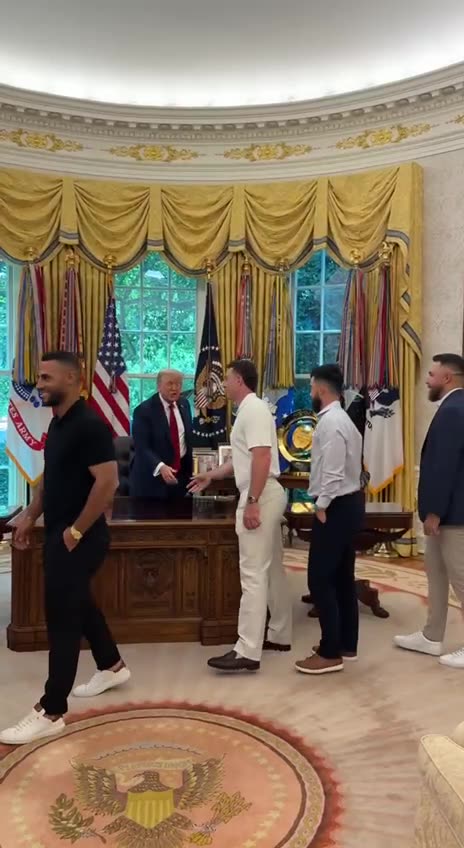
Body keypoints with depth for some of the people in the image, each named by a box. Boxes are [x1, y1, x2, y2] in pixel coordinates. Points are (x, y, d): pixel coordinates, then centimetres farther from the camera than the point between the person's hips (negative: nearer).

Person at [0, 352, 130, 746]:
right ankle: (112, 666, 41)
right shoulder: (58, 423, 9)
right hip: (59, 534, 10)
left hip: (80, 538, -9)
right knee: (79, 603, 21)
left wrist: (76, 531, -20)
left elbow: (107, 483, -25)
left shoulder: (90, 425, -20)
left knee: (62, 616, -3)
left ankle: (51, 712, 9)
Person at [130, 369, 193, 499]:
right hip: (152, 476, -5)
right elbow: (142, 447, -22)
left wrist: (191, 465, 10)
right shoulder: (144, 410, -15)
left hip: (181, 472, 6)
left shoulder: (184, 404, 5)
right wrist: (160, 467, -36)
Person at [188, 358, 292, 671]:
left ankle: (248, 651, -5)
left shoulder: (254, 409, -15)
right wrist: (211, 476, 32)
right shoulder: (250, 410, 17)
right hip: (265, 496, 11)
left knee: (254, 573, -9)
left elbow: (262, 457, -24)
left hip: (261, 497, -11)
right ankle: (279, 636, 25)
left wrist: (252, 502, -26)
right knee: (272, 569, 15)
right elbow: (244, 459, 26)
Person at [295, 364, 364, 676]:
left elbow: (333, 473, -24)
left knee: (320, 579, -5)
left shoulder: (330, 422, -18)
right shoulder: (342, 419, 15)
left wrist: (322, 507, -15)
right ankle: (346, 644, 26)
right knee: (342, 577, 16)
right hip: (348, 503, 11)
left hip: (337, 507, -11)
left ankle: (330, 653, 3)